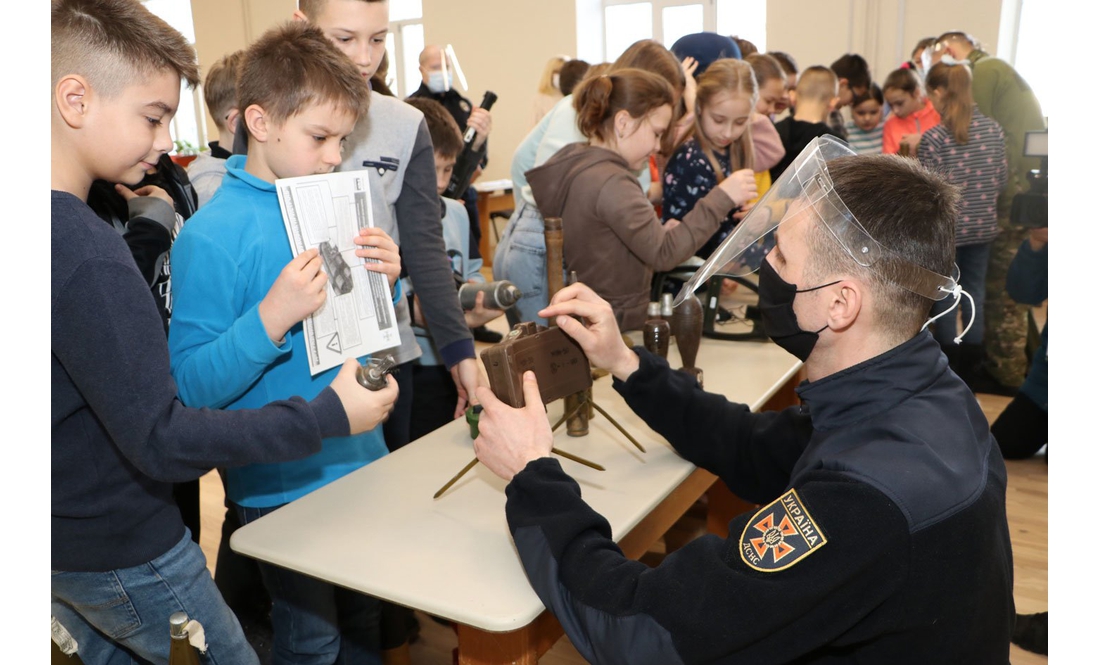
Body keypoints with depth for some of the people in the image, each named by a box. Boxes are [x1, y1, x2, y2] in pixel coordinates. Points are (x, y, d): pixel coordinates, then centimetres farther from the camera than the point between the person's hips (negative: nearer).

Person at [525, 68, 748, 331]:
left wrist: (658, 232, 3)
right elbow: (663, 255, -26)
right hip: (614, 327, -10)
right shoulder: (610, 183, -21)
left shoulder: (573, 161, 8)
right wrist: (721, 198, -24)